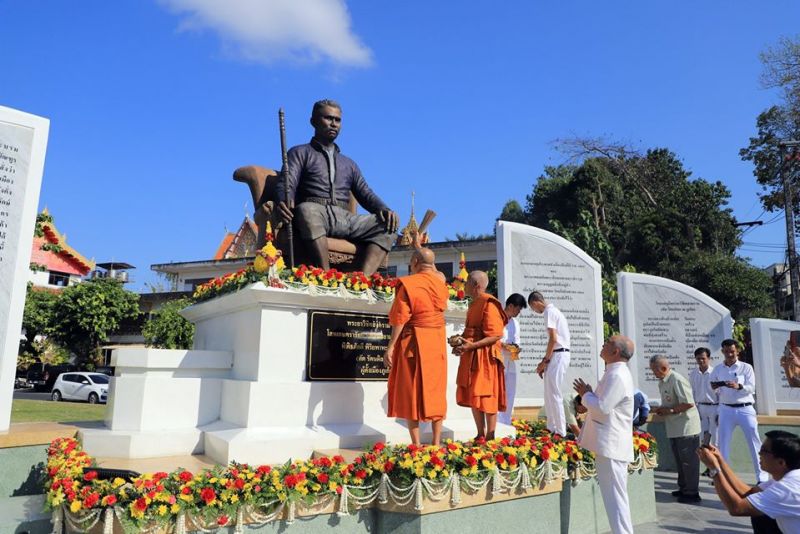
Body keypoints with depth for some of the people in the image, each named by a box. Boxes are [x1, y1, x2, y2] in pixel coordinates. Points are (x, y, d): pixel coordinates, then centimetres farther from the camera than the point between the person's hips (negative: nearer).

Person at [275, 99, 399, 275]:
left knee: (387, 225, -20)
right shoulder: (300, 153, 19)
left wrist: (384, 210, -3)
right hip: (314, 212, -4)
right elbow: (287, 184, 1)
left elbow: (366, 194, 21)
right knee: (307, 210, -39)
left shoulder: (349, 164, 32)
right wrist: (285, 202, -25)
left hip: (344, 219, 5)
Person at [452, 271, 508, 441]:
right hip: (471, 358, 9)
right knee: (473, 397, 12)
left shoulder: (489, 304, -13)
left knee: (485, 397, -3)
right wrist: (460, 340, 6)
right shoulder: (474, 304, 15)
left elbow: (495, 336, -18)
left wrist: (470, 346, -23)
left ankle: (490, 437, 6)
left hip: (484, 358, -9)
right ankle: (480, 435, 21)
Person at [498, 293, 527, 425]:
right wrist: (503, 345, -19)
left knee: (510, 394, 8)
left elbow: (517, 340, 19)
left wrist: (516, 347, -2)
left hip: (511, 362, 7)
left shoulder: (515, 323, 19)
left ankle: (506, 423, 14)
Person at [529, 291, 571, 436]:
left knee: (554, 394, -6)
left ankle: (560, 432, -1)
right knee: (550, 394, 15)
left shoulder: (549, 311, -11)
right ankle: (552, 428, 23)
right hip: (559, 354, 10)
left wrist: (545, 360, -9)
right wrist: (545, 361, 16)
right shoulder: (554, 310, 19)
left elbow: (553, 339, -17)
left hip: (558, 355, -10)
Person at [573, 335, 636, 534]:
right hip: (610, 445, 11)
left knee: (615, 497, -4)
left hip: (611, 447, -11)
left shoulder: (617, 376, -18)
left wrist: (585, 395, -9)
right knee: (615, 496, 17)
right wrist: (588, 394, 9)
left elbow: (603, 408, -25)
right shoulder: (615, 373, 15)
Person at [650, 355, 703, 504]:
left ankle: (692, 493, 9)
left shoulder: (677, 380, -19)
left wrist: (669, 410, -18)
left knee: (688, 460, -1)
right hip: (674, 428, 9)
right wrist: (661, 409, 3)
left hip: (686, 427, -9)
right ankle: (683, 489, 29)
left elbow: (689, 403, -24)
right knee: (679, 460, 18)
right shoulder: (662, 382, 10)